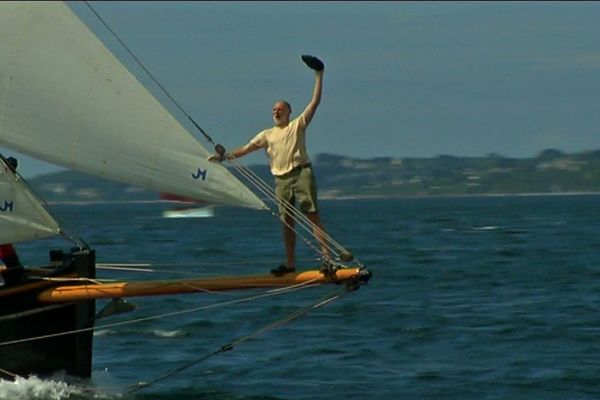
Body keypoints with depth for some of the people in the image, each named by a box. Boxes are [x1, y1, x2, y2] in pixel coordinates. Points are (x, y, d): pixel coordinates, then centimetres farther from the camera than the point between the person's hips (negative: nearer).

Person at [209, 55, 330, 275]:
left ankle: (326, 256, -18)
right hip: (281, 179, 5)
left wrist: (319, 76, -5)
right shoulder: (267, 135, 19)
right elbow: (246, 149, 17)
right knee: (287, 220, 5)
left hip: (301, 172, -5)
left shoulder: (298, 125, 8)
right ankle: (290, 263, 9)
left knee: (312, 215, -12)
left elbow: (315, 102, 2)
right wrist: (223, 156, 8)